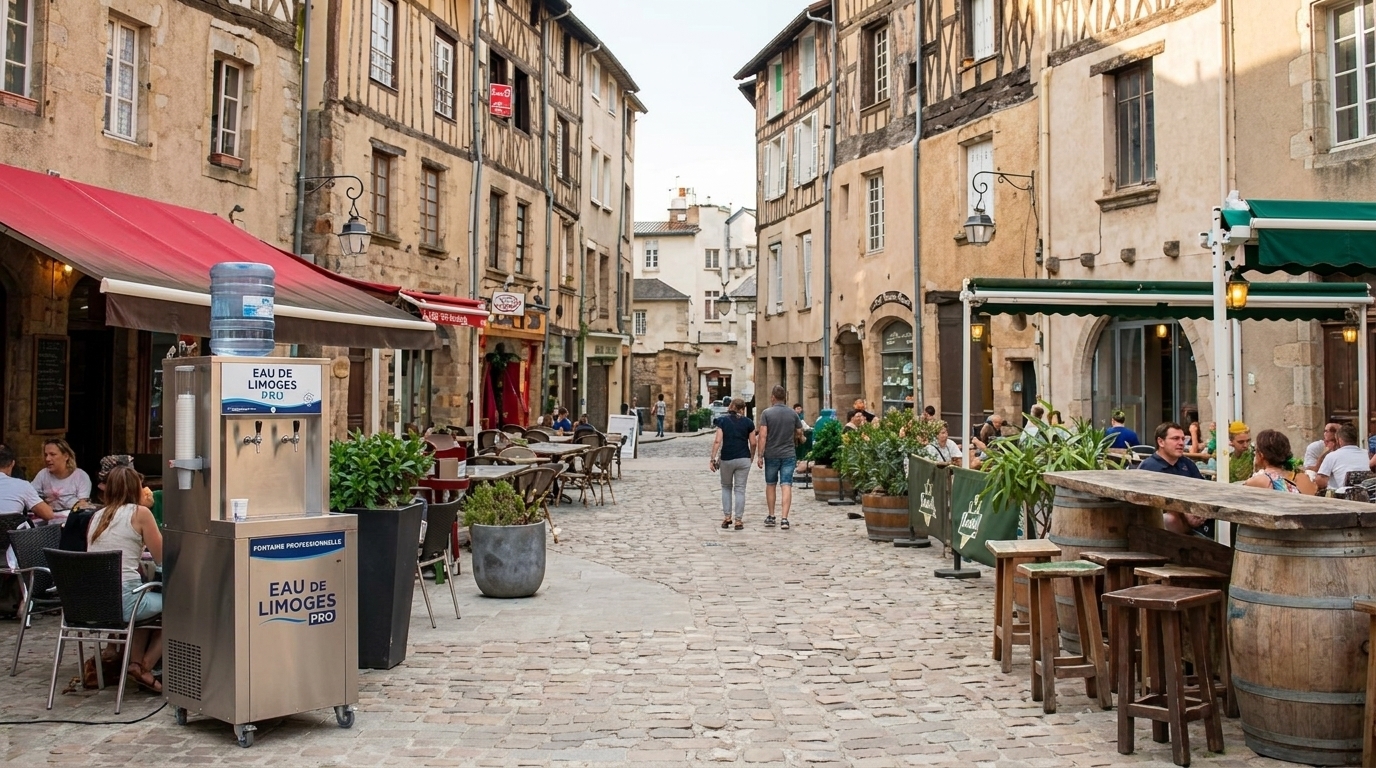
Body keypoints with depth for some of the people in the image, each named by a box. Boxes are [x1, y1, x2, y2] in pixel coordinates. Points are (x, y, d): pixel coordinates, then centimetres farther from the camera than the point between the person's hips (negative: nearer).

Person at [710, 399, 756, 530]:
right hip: (743, 459, 0)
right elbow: (753, 443, 2)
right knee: (740, 489, 5)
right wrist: (751, 456, 18)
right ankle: (739, 520, 2)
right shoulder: (748, 422, 1)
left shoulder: (723, 421, 0)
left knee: (726, 487, 18)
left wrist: (713, 458, -6)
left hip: (726, 459, 0)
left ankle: (726, 517, 12)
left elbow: (717, 441, -8)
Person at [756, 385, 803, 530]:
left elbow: (762, 436, -13)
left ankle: (771, 516, 23)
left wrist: (759, 455, -9)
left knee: (770, 485, 16)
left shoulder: (767, 413, -8)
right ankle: (784, 518, -13)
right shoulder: (793, 413, 1)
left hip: (771, 454, -1)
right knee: (786, 486, -3)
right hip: (789, 454, 1)